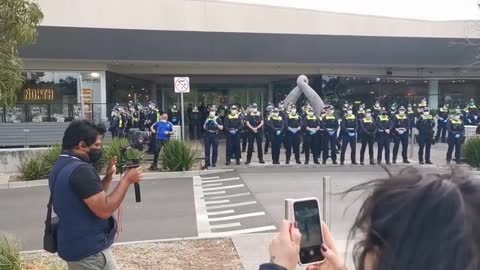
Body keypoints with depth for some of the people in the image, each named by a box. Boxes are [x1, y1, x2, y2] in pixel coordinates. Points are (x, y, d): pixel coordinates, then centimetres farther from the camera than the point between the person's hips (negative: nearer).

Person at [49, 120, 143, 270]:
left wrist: (108, 177, 4)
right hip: (89, 251, -10)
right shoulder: (80, 170, -23)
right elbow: (104, 209, -26)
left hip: (76, 246, 10)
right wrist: (126, 180, -19)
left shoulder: (60, 167, 10)